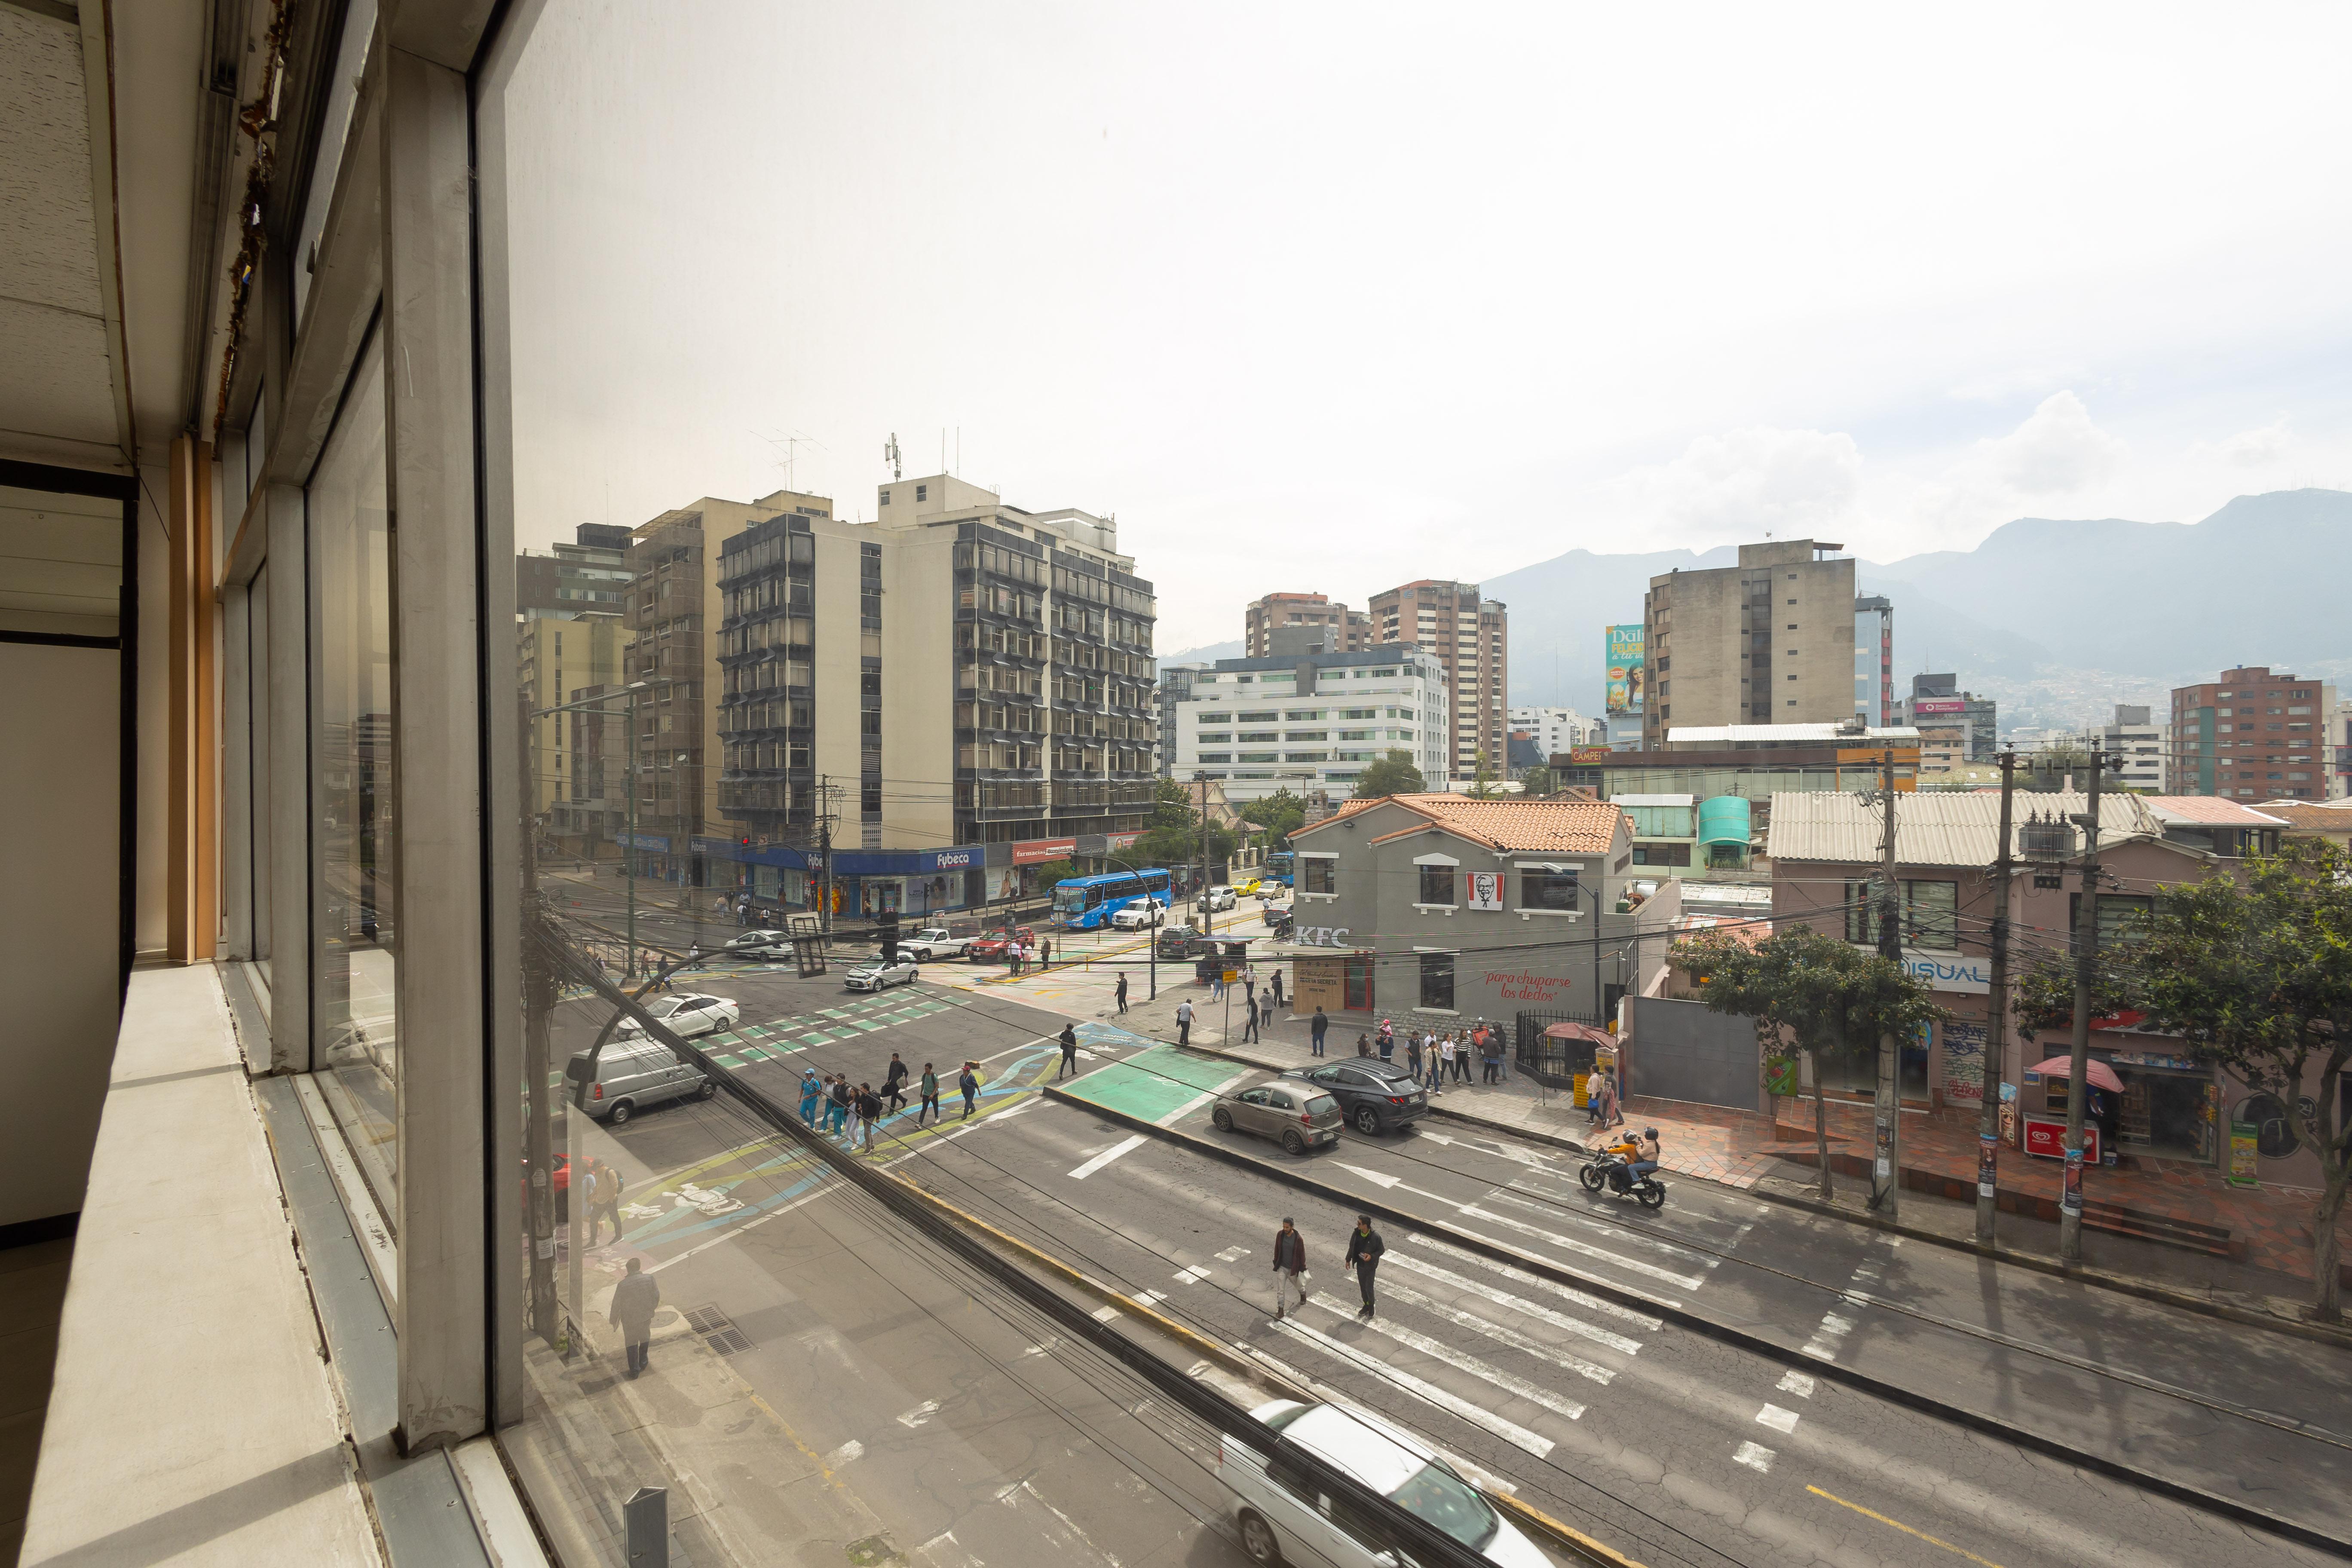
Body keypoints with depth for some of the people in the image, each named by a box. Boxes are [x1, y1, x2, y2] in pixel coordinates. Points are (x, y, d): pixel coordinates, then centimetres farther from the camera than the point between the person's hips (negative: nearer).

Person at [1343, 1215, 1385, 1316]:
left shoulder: (1375, 1236, -25)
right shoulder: (1356, 1234, -12)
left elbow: (1382, 1250, -11)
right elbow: (1352, 1247, 4)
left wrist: (1372, 1256, -25)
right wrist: (1348, 1260, 11)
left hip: (1370, 1266, -4)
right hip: (1360, 1265, 4)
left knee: (1369, 1288, 6)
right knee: (1362, 1287, 17)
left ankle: (1371, 1307, 32)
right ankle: (1366, 1306, 38)